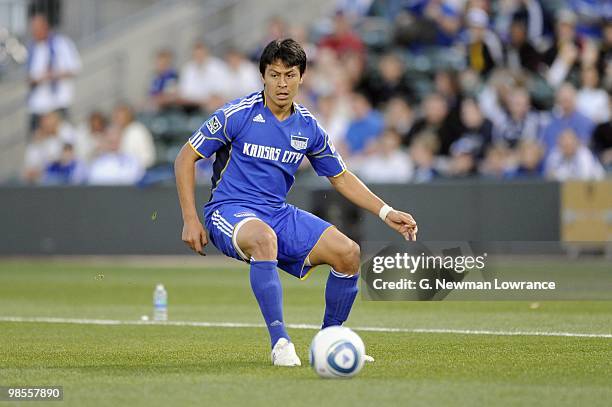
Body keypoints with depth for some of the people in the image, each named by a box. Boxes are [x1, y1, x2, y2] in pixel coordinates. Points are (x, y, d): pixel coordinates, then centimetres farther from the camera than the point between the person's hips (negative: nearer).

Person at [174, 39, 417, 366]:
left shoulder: (308, 127, 6)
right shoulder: (237, 114, -9)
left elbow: (341, 178, 18)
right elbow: (185, 158, -4)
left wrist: (386, 212, 7)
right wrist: (190, 220, -11)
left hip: (279, 214, 5)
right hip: (230, 211, -5)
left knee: (348, 252, -13)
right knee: (265, 238, -41)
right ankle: (280, 342, -36)